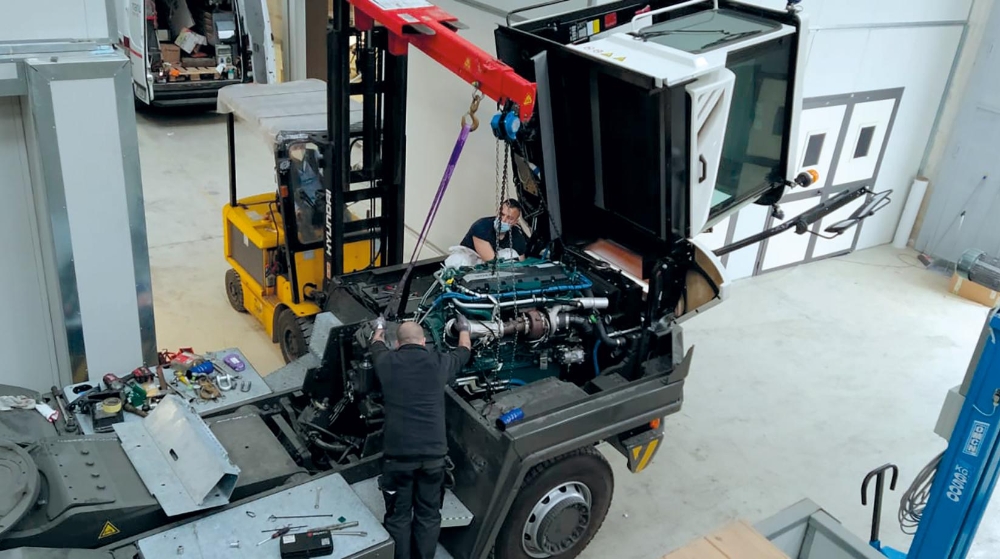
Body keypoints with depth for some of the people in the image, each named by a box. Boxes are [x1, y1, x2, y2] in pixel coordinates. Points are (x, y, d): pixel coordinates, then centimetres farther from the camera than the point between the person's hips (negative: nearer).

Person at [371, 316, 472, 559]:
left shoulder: (387, 363, 4)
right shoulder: (439, 362, 3)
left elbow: (376, 346, 29)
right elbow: (464, 352, 26)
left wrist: (379, 328, 51)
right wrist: (464, 328, 46)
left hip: (398, 453, 0)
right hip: (433, 453, 0)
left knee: (398, 516, 13)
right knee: (428, 515, 14)